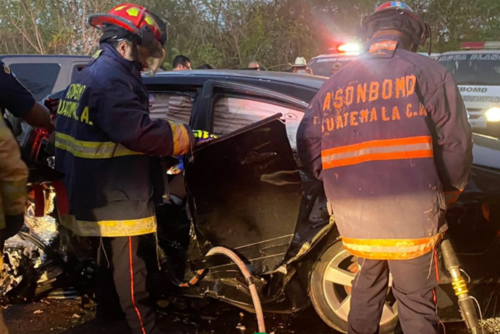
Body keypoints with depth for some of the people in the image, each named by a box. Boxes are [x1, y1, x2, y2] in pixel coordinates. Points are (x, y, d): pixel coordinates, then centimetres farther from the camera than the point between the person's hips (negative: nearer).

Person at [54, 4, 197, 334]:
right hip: (117, 197, -11)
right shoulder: (111, 82, -23)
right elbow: (142, 133, -30)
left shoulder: (93, 75, 13)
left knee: (111, 257, 25)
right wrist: (188, 137, -18)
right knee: (128, 266, -1)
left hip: (103, 194, 11)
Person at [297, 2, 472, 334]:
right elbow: (455, 142, -6)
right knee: (416, 303, 9)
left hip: (351, 215, 4)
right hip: (408, 212, -4)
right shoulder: (427, 72, -2)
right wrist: (450, 188, 13)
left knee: (368, 281, 26)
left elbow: (308, 144, 11)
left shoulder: (335, 83, 10)